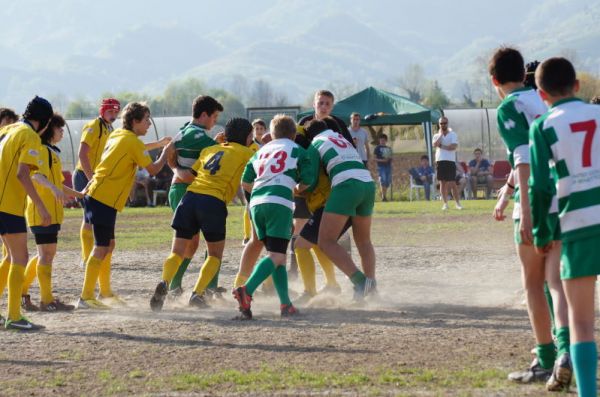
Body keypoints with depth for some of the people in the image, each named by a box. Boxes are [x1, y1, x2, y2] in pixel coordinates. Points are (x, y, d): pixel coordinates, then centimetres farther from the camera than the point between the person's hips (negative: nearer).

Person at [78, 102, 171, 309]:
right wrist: (166, 151, 8)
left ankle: (105, 292, 26)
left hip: (95, 196, 10)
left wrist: (157, 144, 35)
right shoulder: (132, 142, -11)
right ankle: (85, 298, -13)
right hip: (104, 200, -10)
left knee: (108, 245, 18)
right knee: (101, 248, -10)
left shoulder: (117, 136, 16)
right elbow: (153, 169, -7)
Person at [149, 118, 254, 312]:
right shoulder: (246, 153, 12)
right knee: (215, 255, 15)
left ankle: (164, 283, -20)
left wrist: (175, 168, 40)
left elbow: (187, 176, 21)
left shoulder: (209, 149, 24)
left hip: (190, 196, 4)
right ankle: (198, 293, -2)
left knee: (177, 252, 8)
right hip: (214, 202, -4)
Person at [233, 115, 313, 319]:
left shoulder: (261, 151, 25)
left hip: (256, 203, 5)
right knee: (276, 256, -12)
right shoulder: (297, 150, 13)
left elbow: (245, 182, 22)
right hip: (279, 204, -5)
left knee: (278, 256, 14)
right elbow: (306, 182, 5)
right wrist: (296, 189, 26)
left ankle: (285, 304, 5)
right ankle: (247, 290, -34)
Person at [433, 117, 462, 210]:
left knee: (452, 183, -6)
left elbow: (454, 146, -11)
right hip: (440, 161, 3)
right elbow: (435, 144, -9)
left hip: (450, 161, -3)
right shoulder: (437, 136, 13)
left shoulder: (453, 134, 5)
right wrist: (441, 134, -5)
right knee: (442, 183, 2)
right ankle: (445, 203, 7)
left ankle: (458, 203, -1)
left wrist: (442, 146, -7)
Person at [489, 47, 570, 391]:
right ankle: (566, 349, -21)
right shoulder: (544, 101, 17)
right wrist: (507, 191, 38)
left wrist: (526, 212, -21)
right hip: (566, 204, 6)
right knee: (557, 282, 1)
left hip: (536, 205, -6)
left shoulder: (510, 107, -6)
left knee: (534, 283, 9)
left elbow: (524, 158, -17)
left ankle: (546, 360, 11)